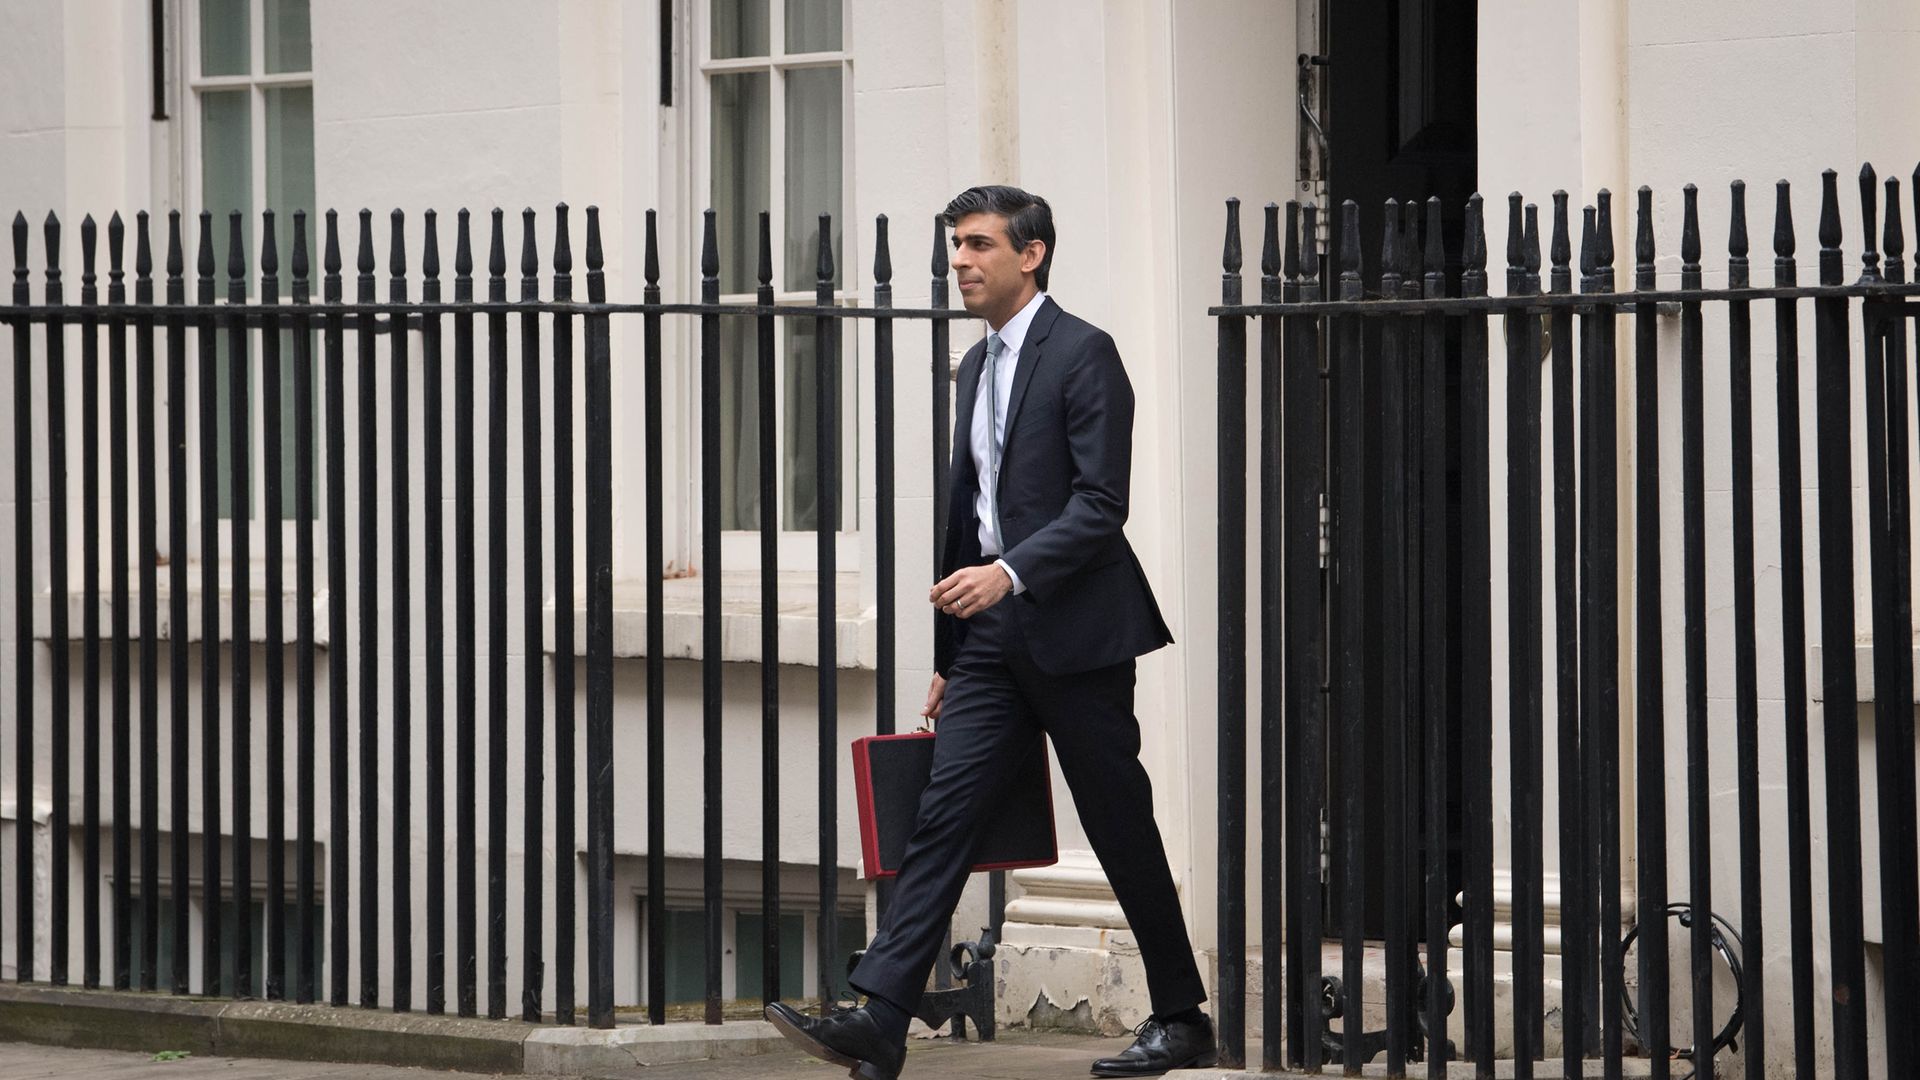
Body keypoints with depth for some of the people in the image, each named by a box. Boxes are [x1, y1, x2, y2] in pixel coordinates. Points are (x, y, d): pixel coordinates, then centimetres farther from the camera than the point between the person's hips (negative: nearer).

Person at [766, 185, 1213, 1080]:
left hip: (1075, 631, -7)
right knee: (943, 814, -5)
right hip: (993, 635, 7)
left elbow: (1101, 503, -16)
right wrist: (948, 659, 20)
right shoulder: (977, 367, 17)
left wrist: (1010, 572, -28)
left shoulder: (1083, 354, -8)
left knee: (1122, 830, 2)